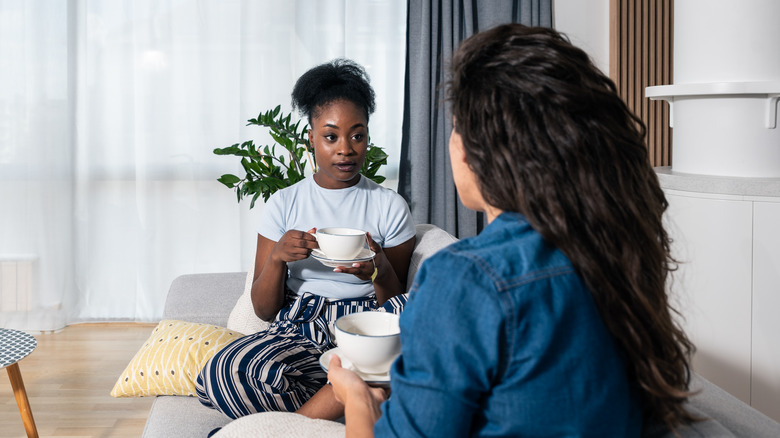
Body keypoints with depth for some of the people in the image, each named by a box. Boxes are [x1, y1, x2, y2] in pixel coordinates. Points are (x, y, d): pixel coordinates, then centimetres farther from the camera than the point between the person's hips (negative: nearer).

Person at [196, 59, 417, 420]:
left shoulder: (390, 206, 7)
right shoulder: (284, 204, 9)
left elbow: (399, 308, 8)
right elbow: (264, 309, 8)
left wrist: (380, 271, -14)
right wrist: (278, 257, -12)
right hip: (297, 330, 0)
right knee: (226, 372, -33)